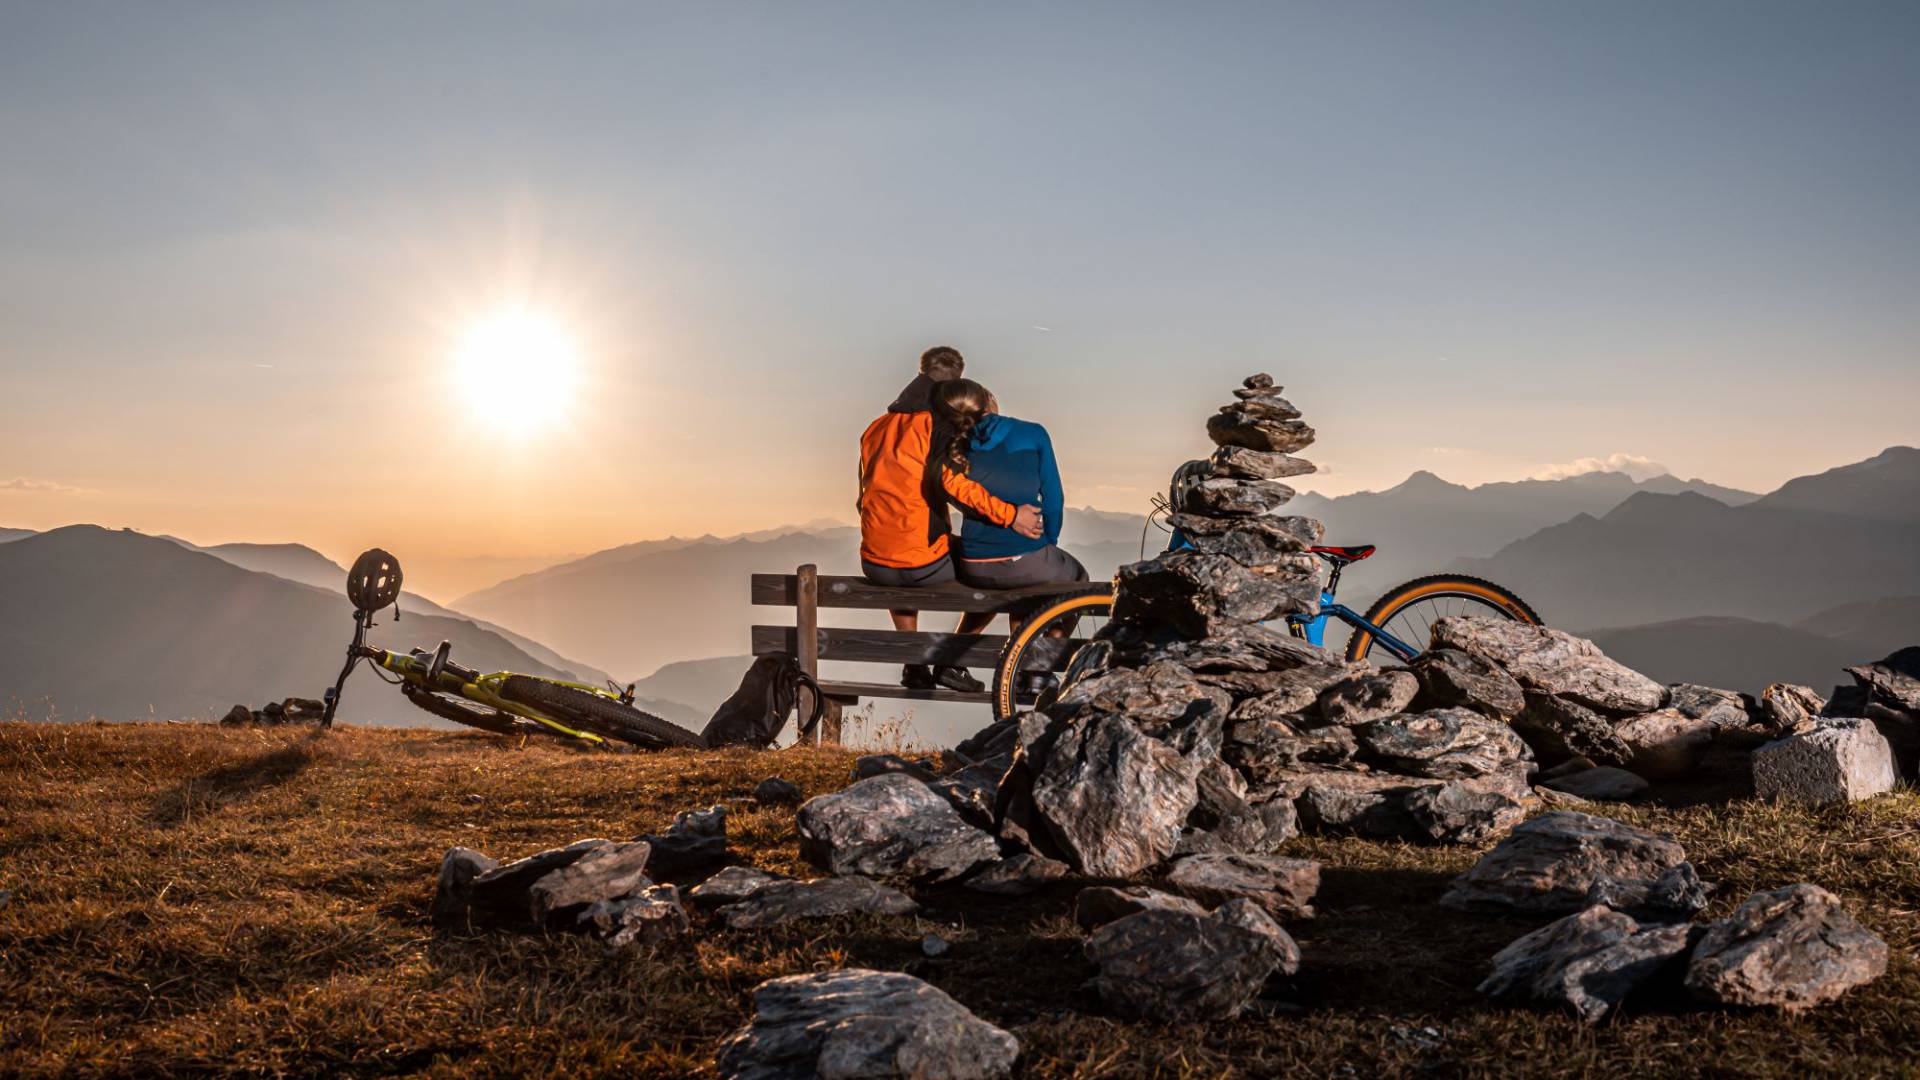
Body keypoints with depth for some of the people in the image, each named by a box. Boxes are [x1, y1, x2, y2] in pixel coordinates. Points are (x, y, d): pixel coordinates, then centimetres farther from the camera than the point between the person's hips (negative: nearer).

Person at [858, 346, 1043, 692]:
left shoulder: (875, 428, 12)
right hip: (925, 566, -6)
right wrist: (1010, 515, -26)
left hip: (874, 565, 6)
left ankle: (914, 663, 31)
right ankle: (951, 662, 13)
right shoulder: (937, 426, -8)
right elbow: (952, 480, -26)